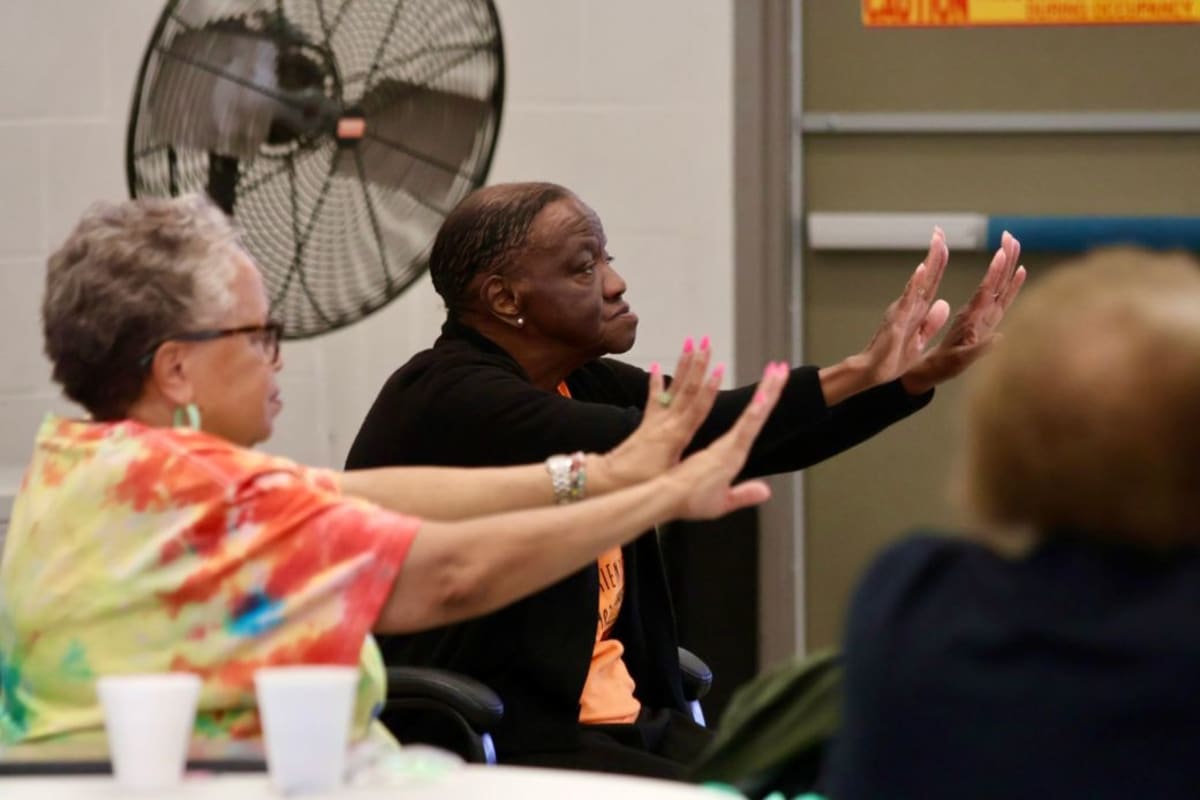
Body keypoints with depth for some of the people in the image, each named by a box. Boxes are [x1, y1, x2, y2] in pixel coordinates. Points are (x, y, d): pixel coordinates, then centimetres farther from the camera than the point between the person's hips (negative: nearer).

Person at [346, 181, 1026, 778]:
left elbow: (752, 438, 4)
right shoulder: (446, 401, -15)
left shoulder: (583, 386, 11)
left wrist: (917, 373, -9)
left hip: (625, 721, 8)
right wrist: (851, 376, -27)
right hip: (496, 746, -8)